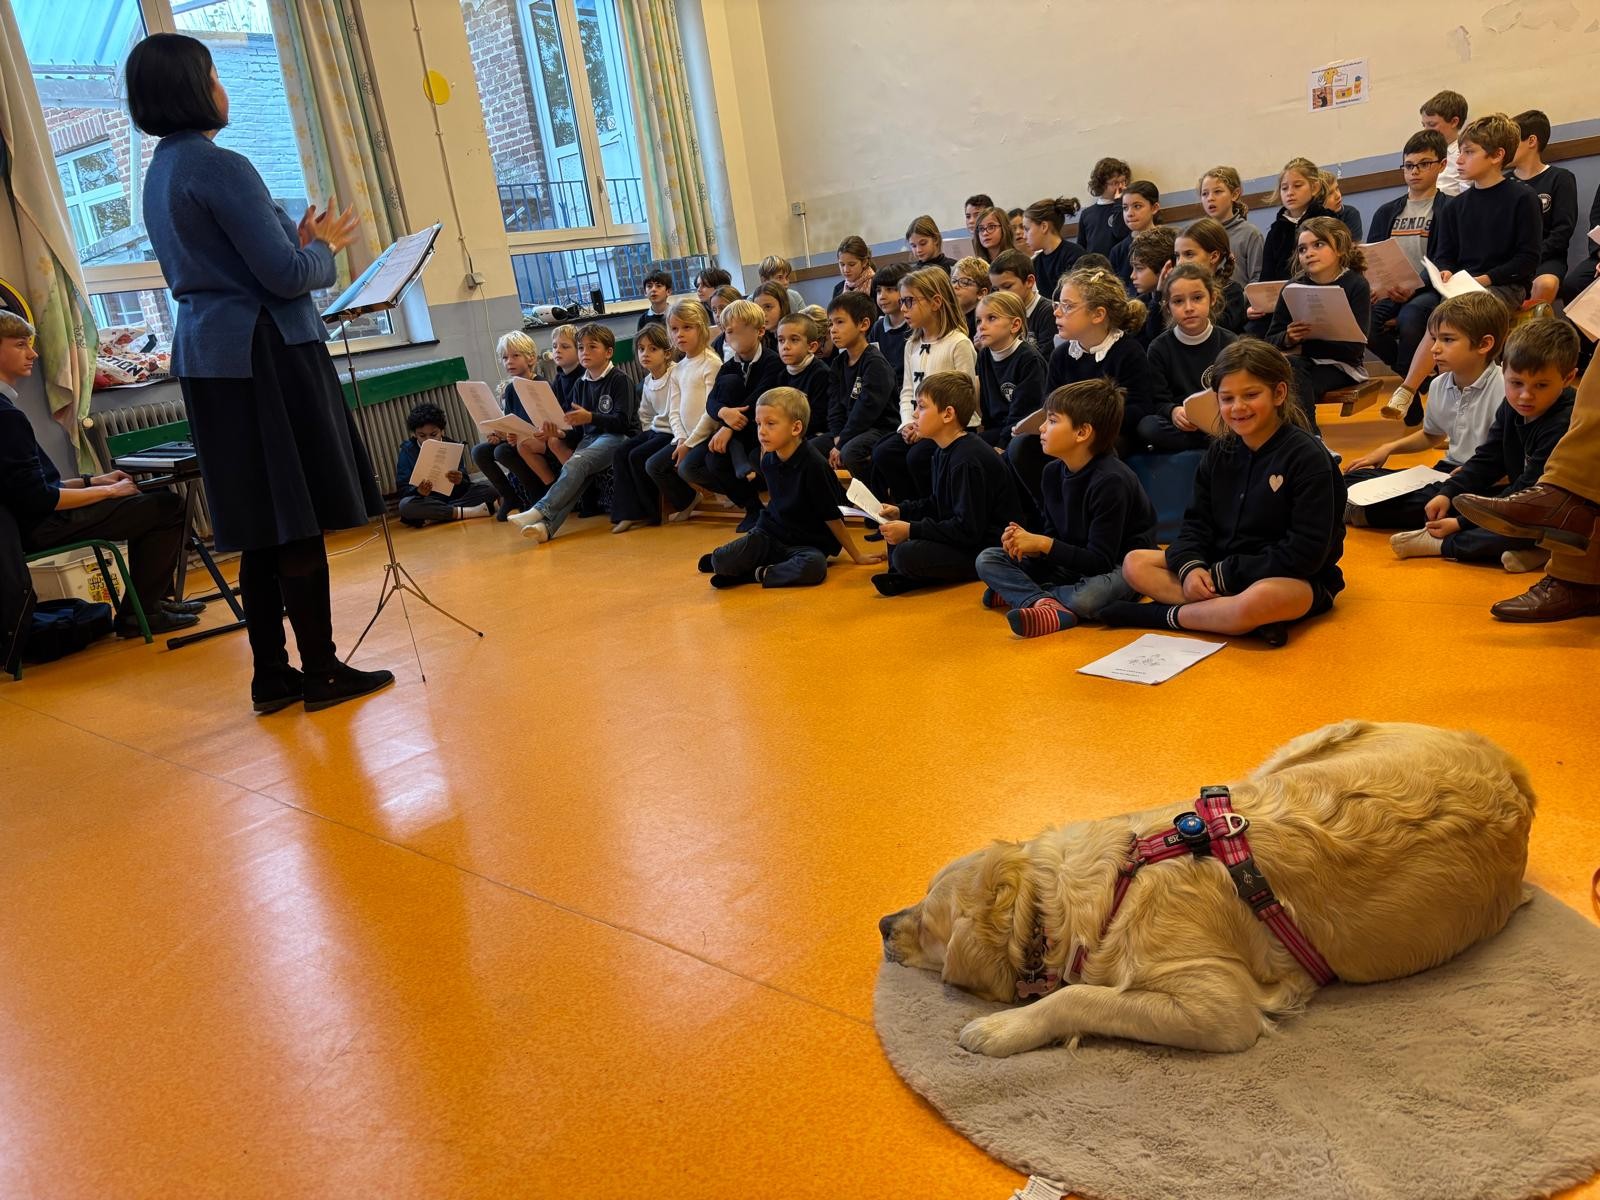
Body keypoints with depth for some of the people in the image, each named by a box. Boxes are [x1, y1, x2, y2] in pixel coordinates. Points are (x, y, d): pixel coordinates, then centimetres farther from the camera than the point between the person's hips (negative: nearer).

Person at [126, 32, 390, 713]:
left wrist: (302, 242, 16)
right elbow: (286, 275, -16)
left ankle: (272, 675, 15)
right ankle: (321, 672, 3)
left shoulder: (160, 173, 16)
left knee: (261, 525, 11)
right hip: (264, 354, -9)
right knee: (301, 521, -3)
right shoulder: (220, 167, -13)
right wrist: (324, 247, 4)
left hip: (206, 356, 9)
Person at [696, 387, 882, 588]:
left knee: (815, 566, -39)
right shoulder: (769, 460, 0)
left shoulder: (813, 464, -19)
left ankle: (755, 574, -19)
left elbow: (832, 517, -11)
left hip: (807, 543, -3)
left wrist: (857, 555, -5)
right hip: (770, 533, 4)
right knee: (721, 561, -24)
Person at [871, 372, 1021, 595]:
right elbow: (937, 505, 19)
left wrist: (911, 530, -23)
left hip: (986, 547, -11)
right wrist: (901, 511, 4)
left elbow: (968, 530, -26)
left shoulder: (968, 461, -23)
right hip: (963, 533, 11)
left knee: (907, 554, -29)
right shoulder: (945, 453, 7)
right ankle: (902, 577, -1)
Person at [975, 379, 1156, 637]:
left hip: (1119, 568, -7)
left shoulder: (1110, 480, -23)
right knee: (987, 559, -5)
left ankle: (1018, 592, -15)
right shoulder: (1053, 472, 0)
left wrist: (1043, 544, -25)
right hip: (1072, 564, 7)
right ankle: (1047, 602, -28)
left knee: (1086, 598, -41)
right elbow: (1051, 535, 4)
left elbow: (1100, 561, -24)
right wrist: (1027, 544, -18)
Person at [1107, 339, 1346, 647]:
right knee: (1135, 563, -8)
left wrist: (1225, 574, -19)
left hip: (1295, 580, -7)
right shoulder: (1219, 453, 7)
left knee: (1259, 599, -41)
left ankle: (1166, 615, -18)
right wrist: (1190, 567, -16)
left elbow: (1306, 553, -18)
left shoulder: (1308, 458, -13)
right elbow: (1196, 525, 7)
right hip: (1216, 568, 7)